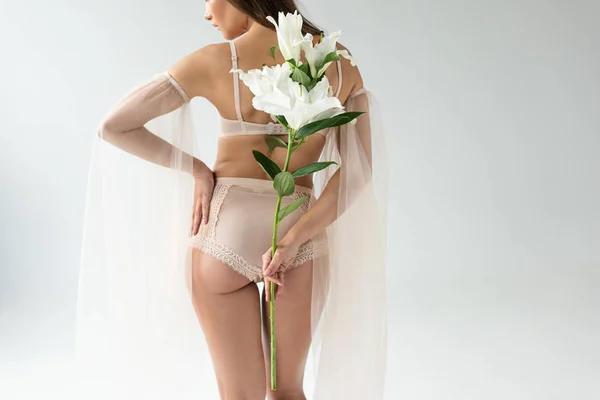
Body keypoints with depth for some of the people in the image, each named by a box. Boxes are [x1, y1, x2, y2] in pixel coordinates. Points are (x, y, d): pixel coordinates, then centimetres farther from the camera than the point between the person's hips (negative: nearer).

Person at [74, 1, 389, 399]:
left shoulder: (214, 62, -9)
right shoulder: (339, 59, -1)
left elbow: (113, 127, -5)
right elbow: (359, 168, -6)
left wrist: (197, 170, 1)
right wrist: (294, 240, -11)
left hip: (226, 234, -2)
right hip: (304, 242, 3)